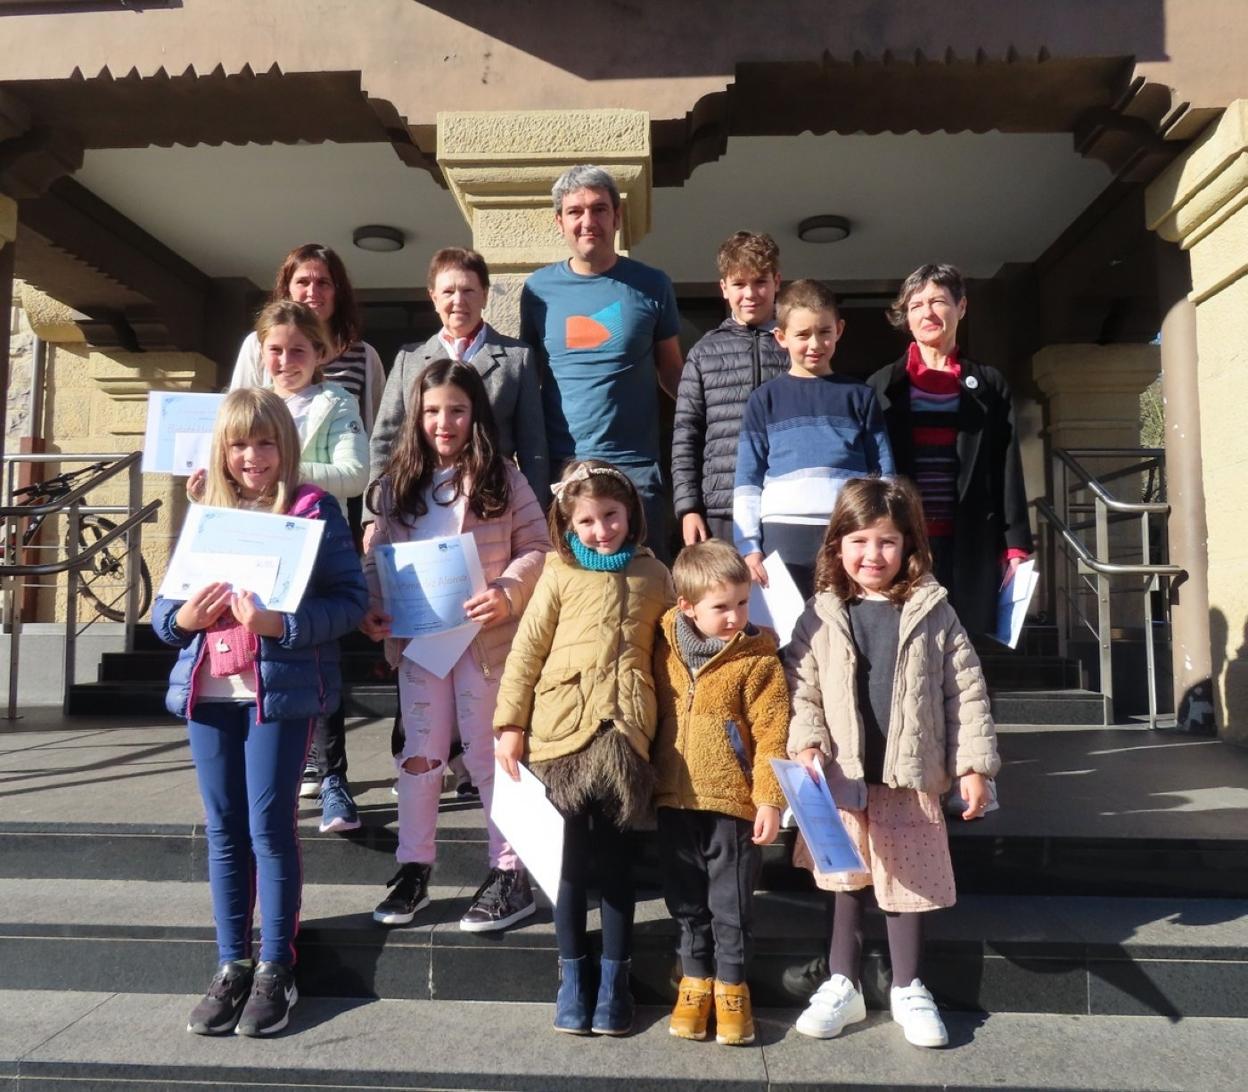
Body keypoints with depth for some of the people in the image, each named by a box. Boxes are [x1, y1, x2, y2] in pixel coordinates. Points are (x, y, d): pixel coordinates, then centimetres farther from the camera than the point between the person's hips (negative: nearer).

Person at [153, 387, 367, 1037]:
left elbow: (352, 598, -11)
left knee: (270, 827, 0)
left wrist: (281, 623, -23)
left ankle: (275, 969, 15)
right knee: (224, 830, 11)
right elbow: (164, 604, 15)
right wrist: (181, 617, -7)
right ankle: (231, 966, 24)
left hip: (281, 689, -5)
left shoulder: (314, 510, -4)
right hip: (209, 689, 5)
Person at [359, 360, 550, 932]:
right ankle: (413, 869, 27)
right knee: (419, 752, 12)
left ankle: (509, 873, 19)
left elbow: (536, 549, -7)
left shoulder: (501, 478, -6)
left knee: (487, 752, 5)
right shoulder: (397, 482, 4)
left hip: (485, 637, -3)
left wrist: (508, 594, -22)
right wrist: (370, 606, -8)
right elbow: (377, 556, 7)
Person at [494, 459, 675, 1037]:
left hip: (625, 731, 1)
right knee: (571, 853, 9)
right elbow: (526, 650, 1)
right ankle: (573, 974, 24)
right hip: (562, 727, -1)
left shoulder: (653, 575, 7)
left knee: (615, 853, 10)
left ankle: (614, 977, 23)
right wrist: (510, 724, -2)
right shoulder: (560, 576, 1)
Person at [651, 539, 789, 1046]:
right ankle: (695, 980, 33)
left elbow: (771, 735, -11)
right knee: (687, 903, 17)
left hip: (733, 803, -4)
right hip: (675, 800, 4)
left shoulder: (758, 660, -12)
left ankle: (731, 986, 28)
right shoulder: (666, 648, 0)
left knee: (730, 905, 10)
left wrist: (769, 799, -14)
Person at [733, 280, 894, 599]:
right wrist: (748, 544, -1)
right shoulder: (765, 399, 9)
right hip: (784, 534, 0)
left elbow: (883, 475, 10)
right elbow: (747, 479, 6)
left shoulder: (860, 396, 11)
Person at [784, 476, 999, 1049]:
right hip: (842, 777, 1)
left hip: (910, 775, 0)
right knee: (848, 880, 13)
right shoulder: (821, 616, -1)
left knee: (907, 880, 11)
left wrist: (973, 765, -3)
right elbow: (800, 687, 0)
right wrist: (805, 745, -14)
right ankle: (842, 984, 30)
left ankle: (909, 989, 32)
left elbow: (965, 691, -1)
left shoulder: (932, 613, -2)